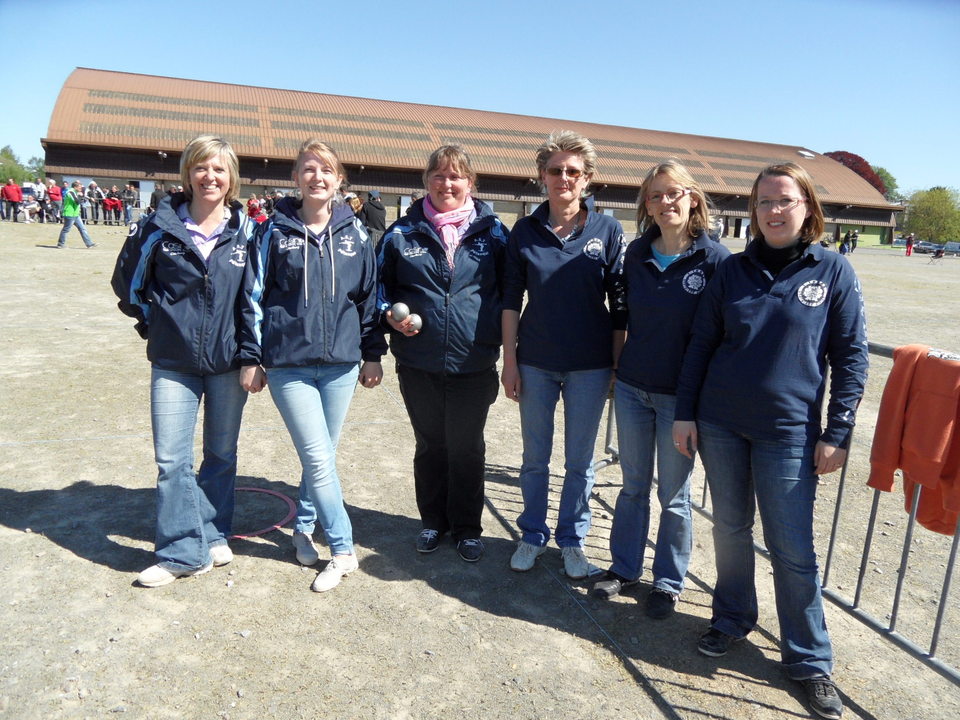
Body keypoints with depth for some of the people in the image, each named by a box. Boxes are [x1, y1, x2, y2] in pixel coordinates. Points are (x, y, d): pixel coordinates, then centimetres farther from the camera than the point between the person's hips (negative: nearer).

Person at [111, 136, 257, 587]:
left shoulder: (246, 230, -1)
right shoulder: (160, 226, -3)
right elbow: (128, 283, 9)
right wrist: (157, 324, 5)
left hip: (228, 361, 1)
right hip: (173, 363, 0)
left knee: (221, 454, 12)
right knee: (172, 460, -2)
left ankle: (213, 536, 28)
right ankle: (183, 552, 10)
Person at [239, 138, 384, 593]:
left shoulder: (354, 232, 5)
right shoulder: (275, 231, -1)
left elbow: (369, 295, 9)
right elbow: (254, 297, 1)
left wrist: (373, 354, 8)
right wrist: (251, 358, -1)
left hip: (341, 362, 3)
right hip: (288, 363, -2)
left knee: (322, 456, 12)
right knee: (318, 460, -4)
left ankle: (305, 527, 34)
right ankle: (342, 550, 11)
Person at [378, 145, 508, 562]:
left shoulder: (492, 231, 1)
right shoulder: (403, 232, 2)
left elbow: (508, 290, 8)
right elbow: (381, 285, 11)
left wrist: (496, 334, -4)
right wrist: (392, 316, -8)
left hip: (474, 365, -1)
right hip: (418, 363, 1)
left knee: (467, 449, 10)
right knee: (429, 446, 15)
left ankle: (467, 528, 28)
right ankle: (433, 522, 34)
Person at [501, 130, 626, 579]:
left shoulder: (608, 231, -3)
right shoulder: (525, 231, 0)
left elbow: (620, 305, -1)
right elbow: (511, 300, 2)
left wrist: (617, 367, -3)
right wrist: (509, 361, -1)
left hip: (589, 365, -1)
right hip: (536, 363, 1)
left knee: (580, 461, 11)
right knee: (534, 457, 14)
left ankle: (572, 540, 30)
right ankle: (532, 535, 32)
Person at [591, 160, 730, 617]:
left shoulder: (715, 259, -10)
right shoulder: (637, 254, 2)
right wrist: (616, 370, 10)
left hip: (680, 395, -4)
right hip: (632, 387, 4)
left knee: (674, 494, 10)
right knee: (633, 485, 16)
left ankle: (668, 582, 28)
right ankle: (625, 566, 33)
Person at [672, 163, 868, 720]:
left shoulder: (834, 272, -3)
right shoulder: (733, 270, 3)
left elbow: (850, 358, -2)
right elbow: (701, 345, 6)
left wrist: (838, 434, -6)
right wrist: (686, 414, 2)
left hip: (789, 433, -2)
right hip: (720, 425, 3)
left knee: (794, 549, 3)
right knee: (731, 529, 14)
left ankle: (811, 660, 22)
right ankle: (733, 620, 35)